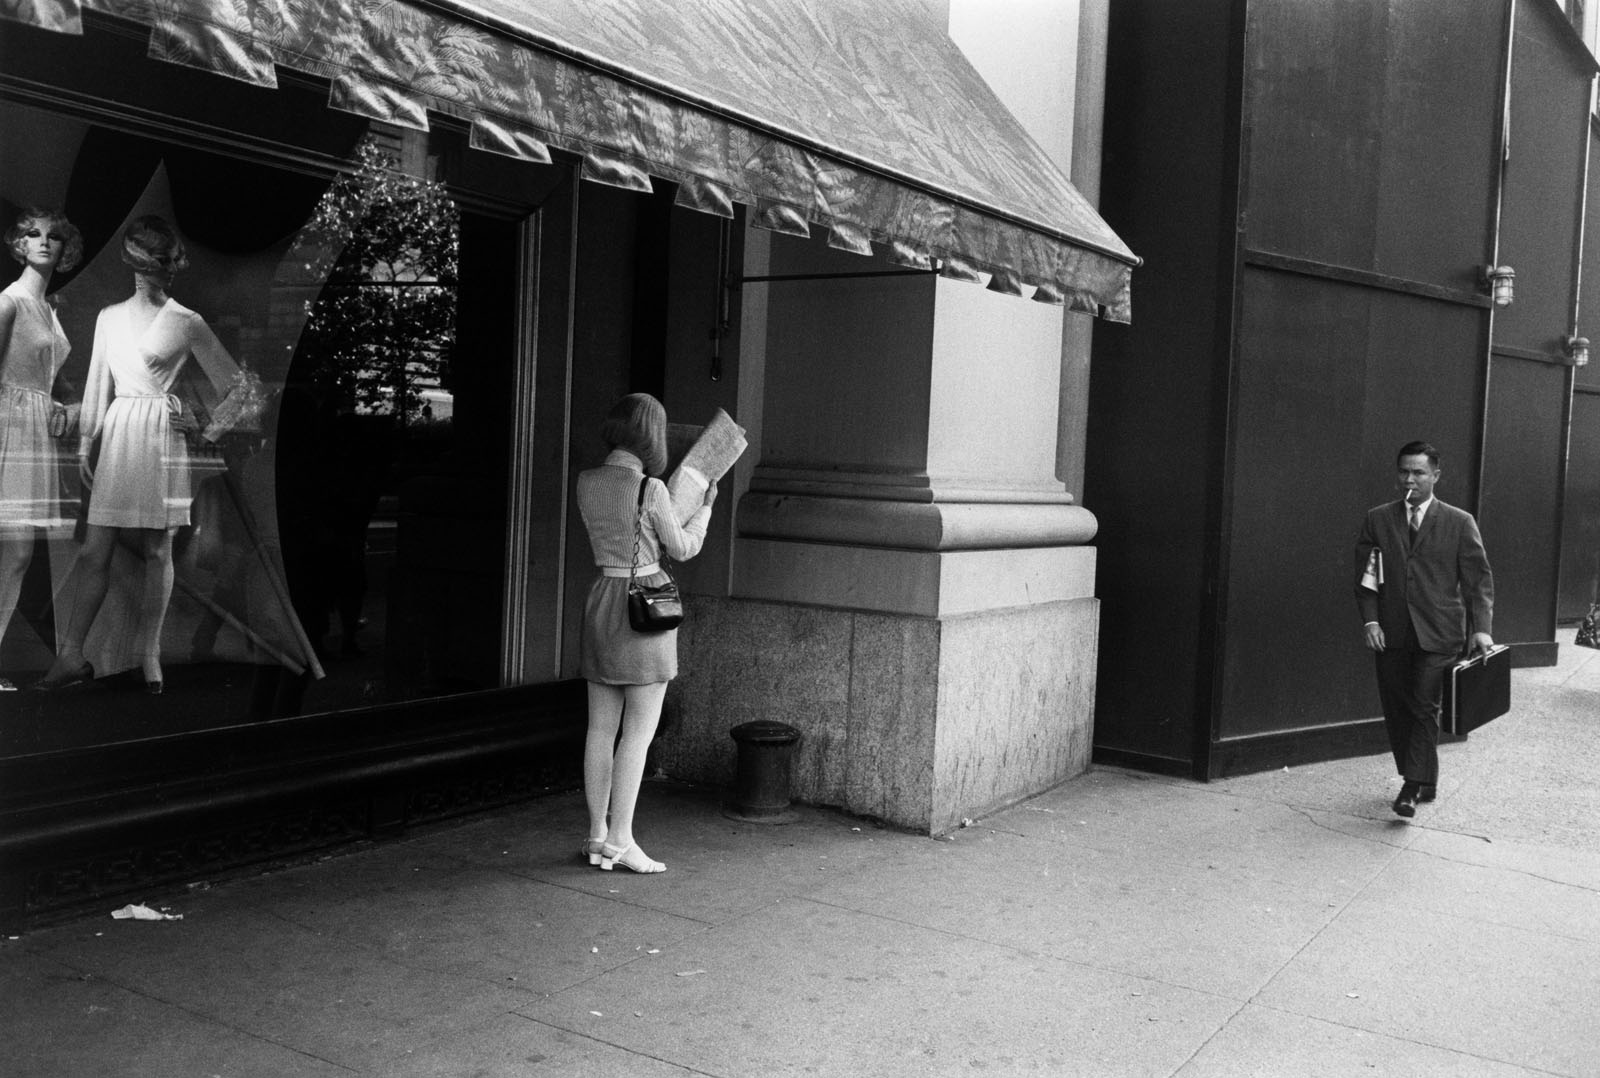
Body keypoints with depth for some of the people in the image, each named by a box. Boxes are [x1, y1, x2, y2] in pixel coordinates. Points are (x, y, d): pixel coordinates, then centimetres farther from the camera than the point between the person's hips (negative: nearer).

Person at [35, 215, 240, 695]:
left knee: (157, 551, 1)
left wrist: (204, 424, 1)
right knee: (95, 550, 1)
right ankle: (72, 655, 6)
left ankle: (148, 655, 9)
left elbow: (234, 382, 4)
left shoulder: (186, 323, 0)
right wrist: (86, 441, 12)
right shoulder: (109, 317, 12)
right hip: (117, 436, 4)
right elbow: (98, 382, 15)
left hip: (161, 439, -3)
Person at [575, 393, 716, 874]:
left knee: (602, 727, 10)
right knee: (640, 730, 0)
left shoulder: (586, 483, 3)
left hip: (601, 599, 7)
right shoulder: (650, 489, -15)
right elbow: (682, 548, -2)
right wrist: (704, 507, 13)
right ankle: (620, 839, 2)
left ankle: (597, 836, 16)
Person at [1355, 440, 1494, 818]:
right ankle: (1422, 780, 20)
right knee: (1396, 711, 6)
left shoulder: (1459, 523, 4)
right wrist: (1370, 620, -4)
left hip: (1438, 634, -3)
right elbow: (1365, 574, 8)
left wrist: (1482, 627, -7)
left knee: (1424, 708, -9)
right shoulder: (1377, 520, 9)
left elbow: (1479, 577, 3)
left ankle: (1413, 787, -4)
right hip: (1391, 634, 3)